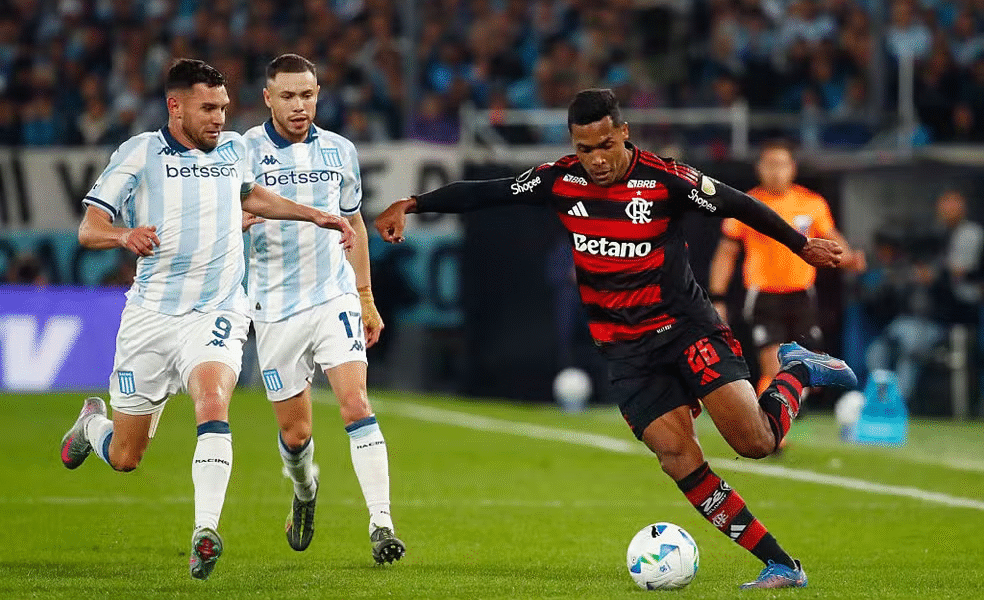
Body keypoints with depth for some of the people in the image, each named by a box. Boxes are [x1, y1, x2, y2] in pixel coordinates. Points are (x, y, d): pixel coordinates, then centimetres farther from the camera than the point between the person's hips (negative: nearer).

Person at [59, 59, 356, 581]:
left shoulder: (234, 149, 9)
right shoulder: (140, 153, -3)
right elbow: (88, 229, -7)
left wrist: (314, 216, 25)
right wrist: (124, 235, -29)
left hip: (216, 314, 1)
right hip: (150, 315, -1)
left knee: (213, 403, -30)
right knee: (125, 458, 7)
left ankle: (205, 532, -34)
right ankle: (92, 421, 44)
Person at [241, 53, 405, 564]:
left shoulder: (339, 151, 6)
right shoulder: (245, 150, -5)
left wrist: (366, 297, 19)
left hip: (334, 297, 1)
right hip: (275, 307, -1)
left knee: (355, 403, -17)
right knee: (295, 433, 7)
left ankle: (382, 525, -20)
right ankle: (305, 493, 41)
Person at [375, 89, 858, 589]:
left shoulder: (665, 180, -12)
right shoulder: (559, 181, -1)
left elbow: (739, 206, -1)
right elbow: (484, 192, 7)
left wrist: (802, 246, 7)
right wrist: (412, 204, 2)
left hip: (685, 324, -3)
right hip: (627, 350, 3)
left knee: (755, 441, -18)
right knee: (679, 460, -13)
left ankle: (796, 372, 16)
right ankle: (780, 565, -8)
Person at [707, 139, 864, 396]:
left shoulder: (812, 203, 0)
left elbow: (830, 239, 13)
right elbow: (726, 253, 3)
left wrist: (847, 258, -9)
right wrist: (717, 299, -3)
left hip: (802, 297, 2)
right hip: (764, 296, -2)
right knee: (773, 371, -16)